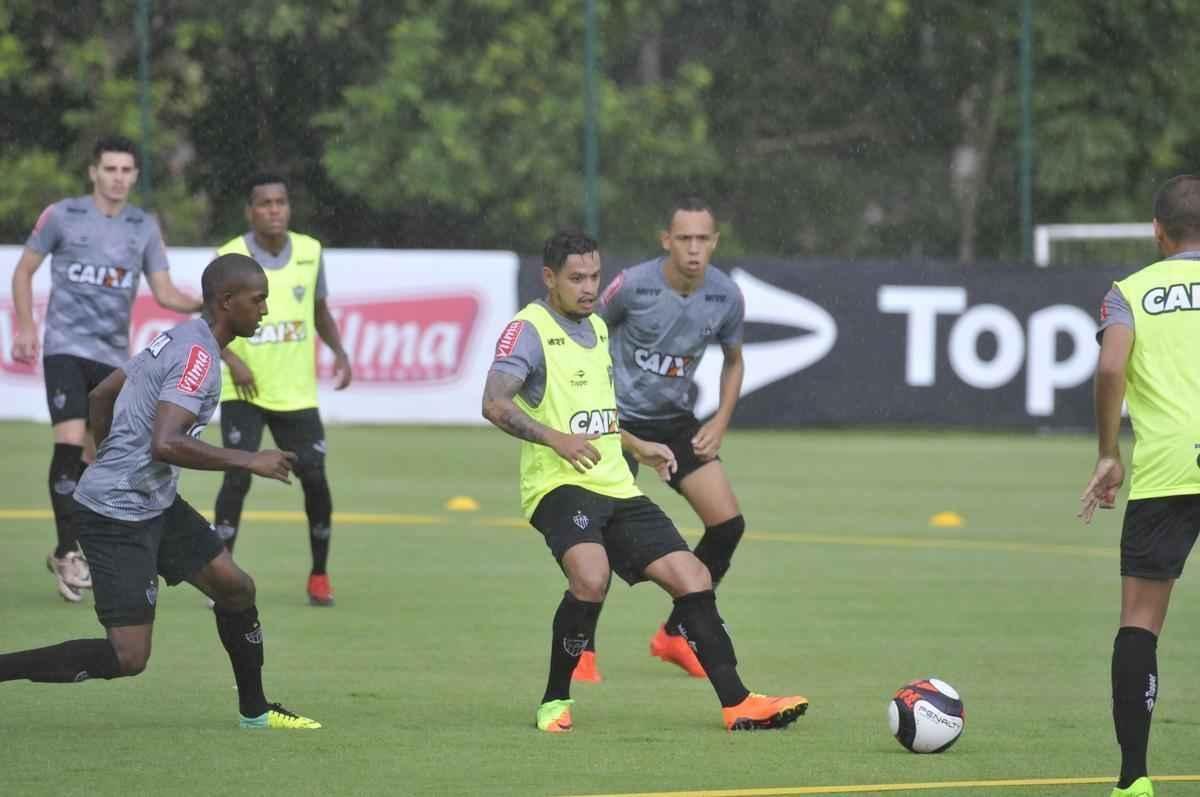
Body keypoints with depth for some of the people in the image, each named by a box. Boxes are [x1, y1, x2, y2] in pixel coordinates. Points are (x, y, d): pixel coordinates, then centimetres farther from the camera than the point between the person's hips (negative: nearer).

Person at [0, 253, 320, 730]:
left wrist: (114, 459, 32)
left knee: (234, 587, 15)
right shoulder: (198, 357, -18)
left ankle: (254, 710, 29)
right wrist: (249, 462, -23)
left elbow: (100, 397, 22)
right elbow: (165, 444, -30)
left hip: (154, 505, 11)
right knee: (128, 658, -12)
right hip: (118, 516, -11)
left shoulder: (177, 340, 12)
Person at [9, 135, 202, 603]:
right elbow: (24, 270, 7)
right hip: (66, 347, -4)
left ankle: (67, 554, 20)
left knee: (98, 456, 7)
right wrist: (25, 326, -3)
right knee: (70, 441, -18)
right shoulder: (62, 216, -2)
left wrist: (202, 304, -15)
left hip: (113, 354, 4)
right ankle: (68, 550, -14)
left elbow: (164, 292, 4)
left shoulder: (145, 227, 7)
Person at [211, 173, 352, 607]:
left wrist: (339, 351, 0)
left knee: (315, 478, 0)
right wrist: (231, 360, -22)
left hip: (297, 392, 3)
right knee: (238, 476, -15)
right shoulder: (230, 258, -9)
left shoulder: (310, 251, 2)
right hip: (244, 392, -3)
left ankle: (319, 575, 18)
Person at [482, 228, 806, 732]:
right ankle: (555, 701, -15)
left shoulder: (597, 327, 19)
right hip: (560, 485, -8)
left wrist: (636, 447, 32)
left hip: (615, 487, 8)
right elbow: (495, 403, -23)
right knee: (591, 577, -32)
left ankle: (737, 704, 5)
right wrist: (555, 439, -33)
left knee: (691, 578, 0)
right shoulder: (528, 330, -8)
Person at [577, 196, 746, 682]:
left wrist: (720, 423, 0)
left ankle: (675, 635, 14)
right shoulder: (634, 286, -18)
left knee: (728, 524, -3)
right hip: (621, 418, -5)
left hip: (677, 421, 5)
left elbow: (733, 361, 11)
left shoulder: (726, 297, -7)